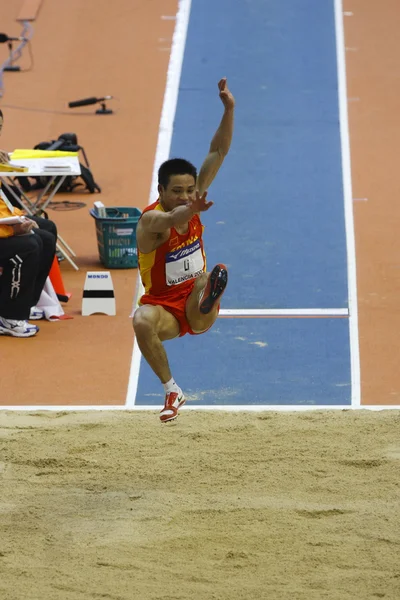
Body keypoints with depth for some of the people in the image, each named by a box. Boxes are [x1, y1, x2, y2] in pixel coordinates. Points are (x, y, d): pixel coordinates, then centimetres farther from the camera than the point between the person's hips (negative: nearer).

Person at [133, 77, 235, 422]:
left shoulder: (192, 202, -6)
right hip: (164, 305, -3)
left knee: (209, 277, -29)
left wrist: (229, 110, -22)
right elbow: (170, 219, -47)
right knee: (142, 321, -36)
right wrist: (191, 211, -70)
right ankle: (172, 390, -23)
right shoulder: (151, 219, -21)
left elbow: (218, 153, -9)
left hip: (195, 306, 3)